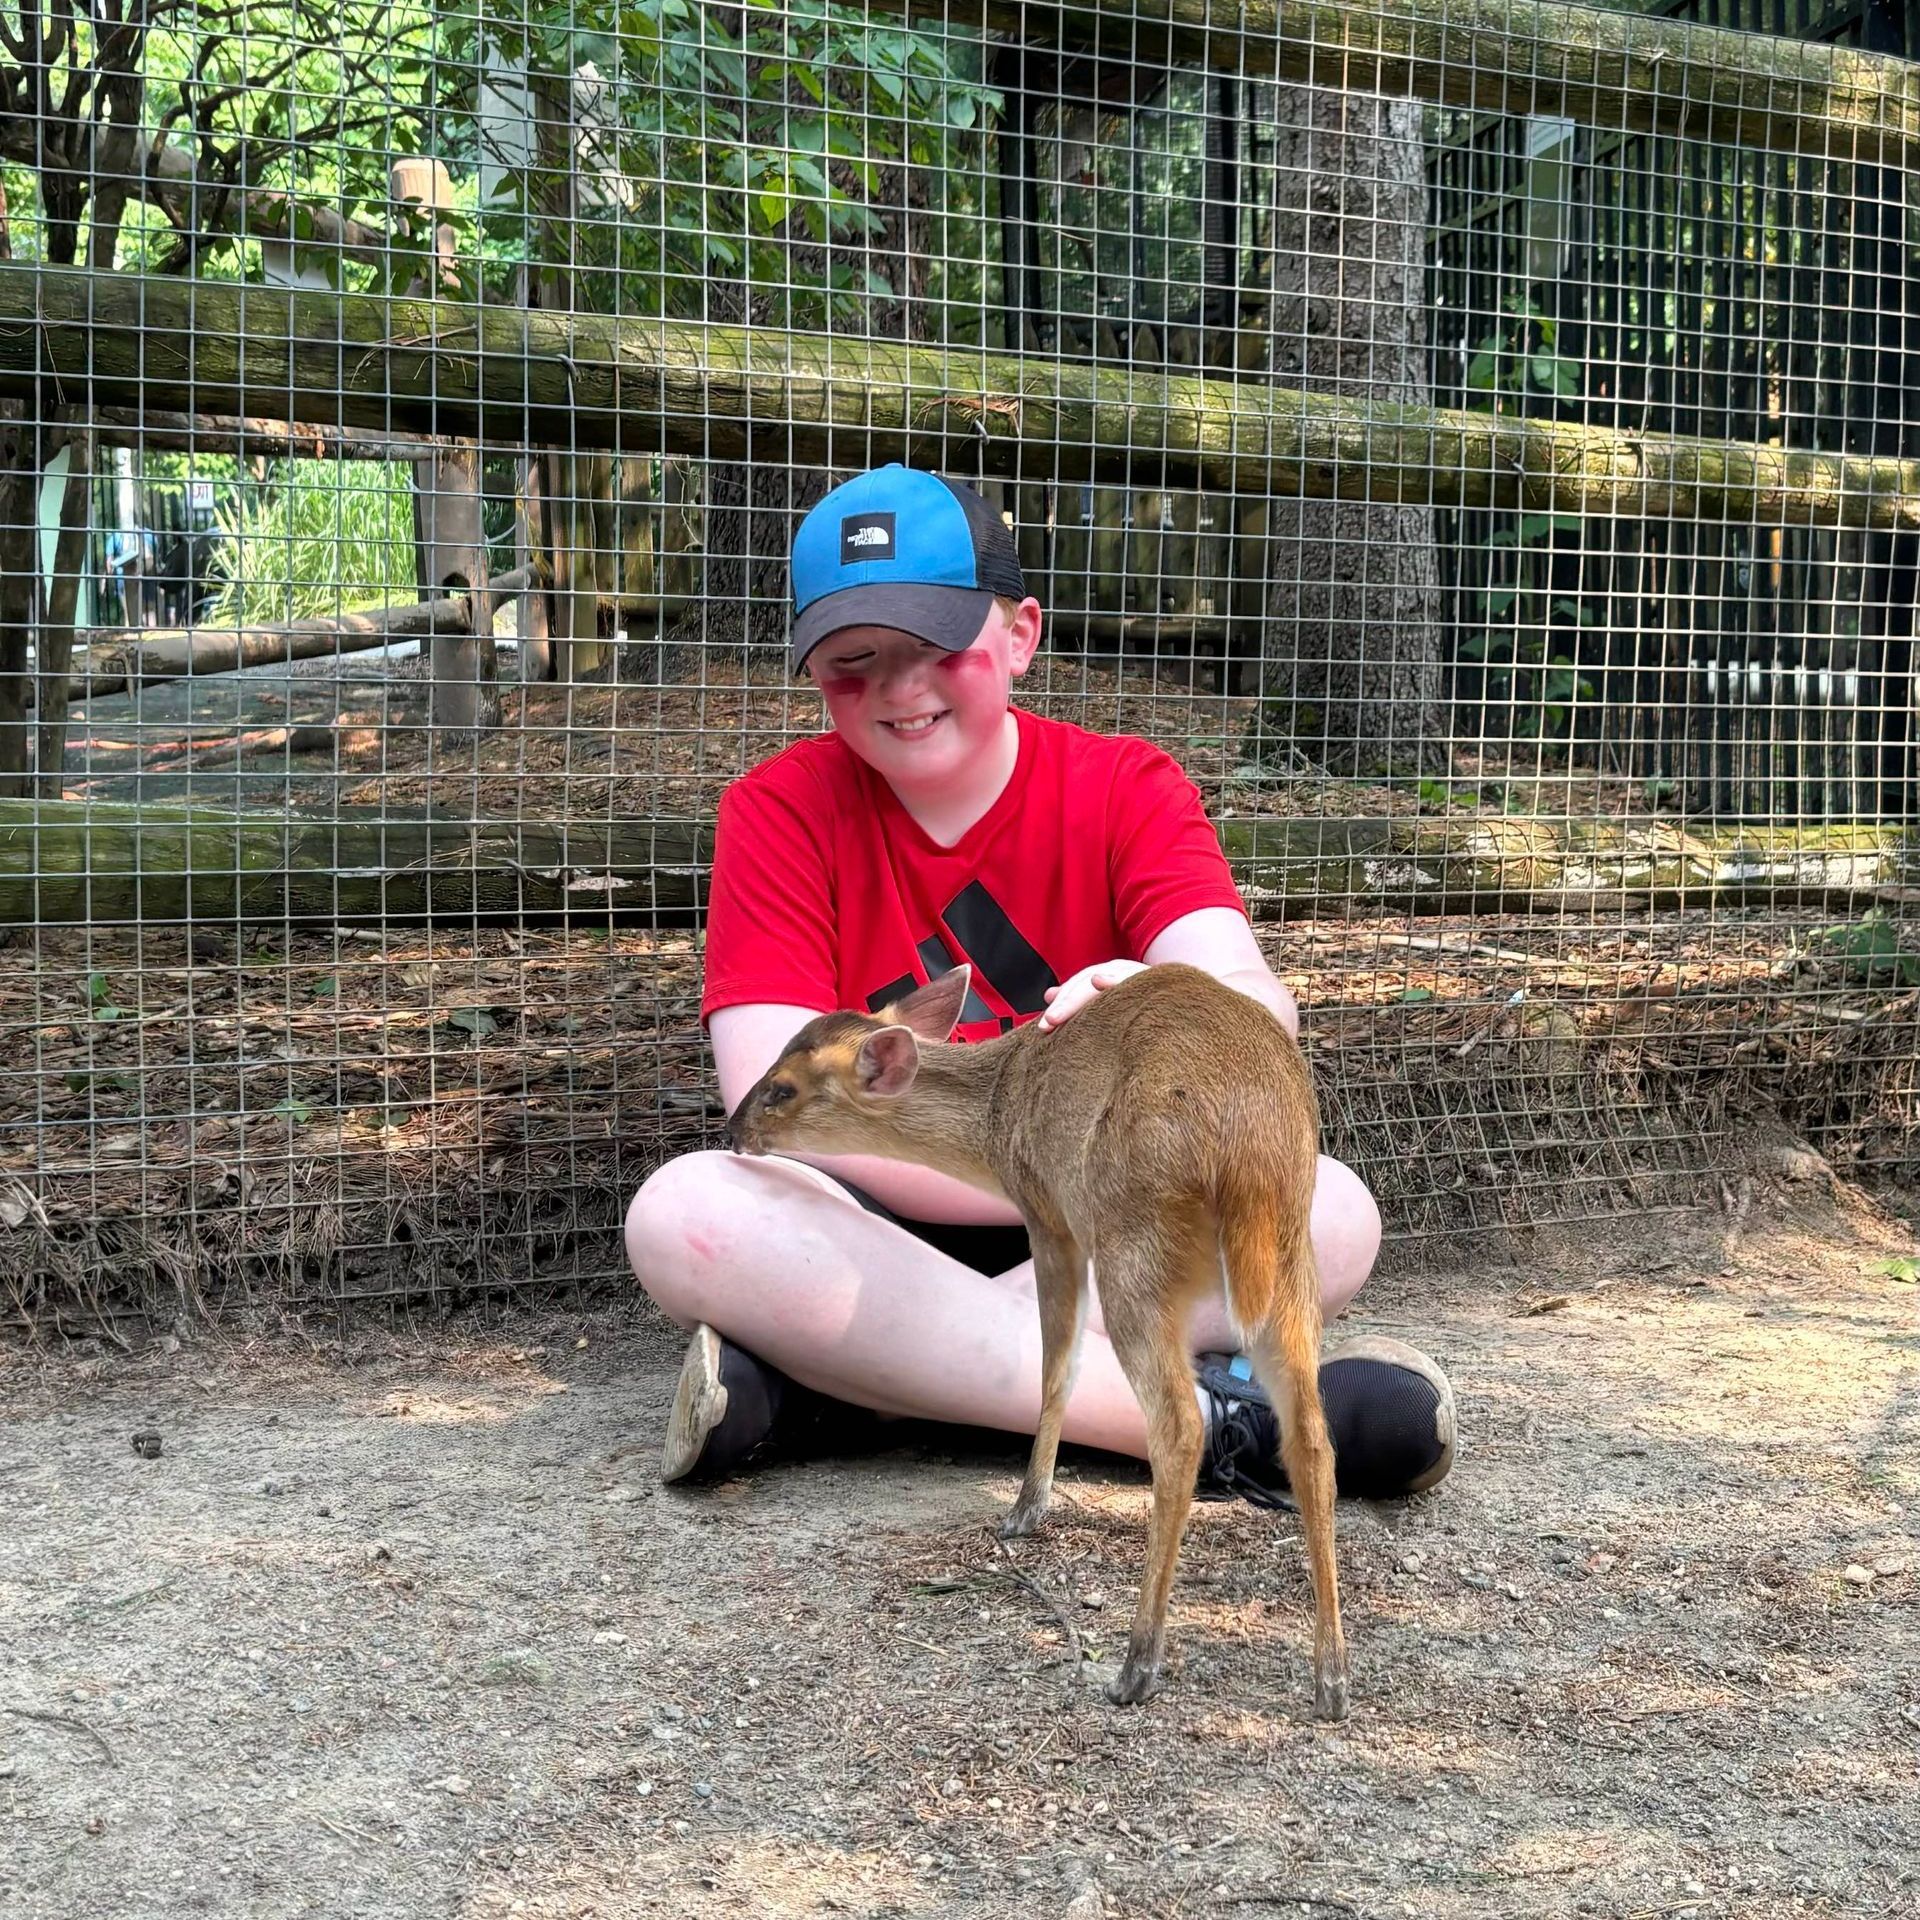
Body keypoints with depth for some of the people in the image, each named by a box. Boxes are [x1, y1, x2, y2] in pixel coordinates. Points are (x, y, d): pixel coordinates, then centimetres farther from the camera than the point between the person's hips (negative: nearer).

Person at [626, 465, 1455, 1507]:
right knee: (683, 1211, -31)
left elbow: (1260, 1011, -21)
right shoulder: (781, 809, -5)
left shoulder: (1129, 787, -3)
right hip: (874, 1231, -1)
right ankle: (1202, 1415, -33)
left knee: (1330, 1210, -26)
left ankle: (812, 1382, -30)